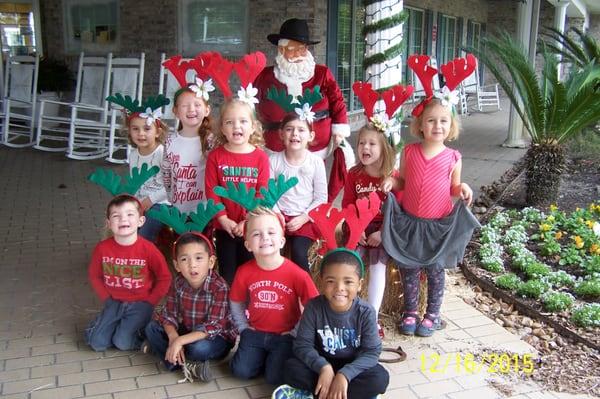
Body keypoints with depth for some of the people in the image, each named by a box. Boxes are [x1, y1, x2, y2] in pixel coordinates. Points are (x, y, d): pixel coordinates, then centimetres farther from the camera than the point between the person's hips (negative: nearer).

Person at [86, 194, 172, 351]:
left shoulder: (148, 249, -19)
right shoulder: (102, 248, -12)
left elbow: (164, 278, -8)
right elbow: (94, 275, 6)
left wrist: (149, 302, -8)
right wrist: (106, 299, 1)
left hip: (140, 304, -3)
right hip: (115, 303, 3)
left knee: (123, 343, -15)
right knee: (97, 343, -3)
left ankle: (143, 330, 15)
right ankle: (119, 324, 23)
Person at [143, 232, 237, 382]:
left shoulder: (220, 287, -27)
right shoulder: (178, 283, -10)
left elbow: (213, 327, -30)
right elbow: (169, 315, -8)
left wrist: (179, 341, -35)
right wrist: (173, 339, -28)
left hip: (217, 337, -6)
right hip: (187, 331, 6)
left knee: (200, 348, -36)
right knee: (151, 328, -7)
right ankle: (186, 365, -17)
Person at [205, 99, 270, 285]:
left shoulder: (261, 157, -5)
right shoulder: (215, 156, -4)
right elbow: (211, 191, -6)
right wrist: (224, 219, -12)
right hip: (224, 226, 0)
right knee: (227, 273, 9)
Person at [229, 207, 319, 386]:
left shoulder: (297, 274, -19)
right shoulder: (244, 272, -10)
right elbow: (236, 303, 8)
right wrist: (244, 328, 5)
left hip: (284, 335, -2)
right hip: (255, 332, 3)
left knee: (275, 378, -12)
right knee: (241, 371, -6)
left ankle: (275, 357, 19)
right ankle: (263, 355, 22)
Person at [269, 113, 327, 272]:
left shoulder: (316, 162, -3)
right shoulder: (274, 160, -1)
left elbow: (321, 198, -1)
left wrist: (303, 217, -11)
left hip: (305, 219, -1)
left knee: (299, 253, -23)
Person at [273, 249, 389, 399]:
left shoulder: (366, 312, -17)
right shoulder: (314, 307, -16)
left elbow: (371, 352, -18)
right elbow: (302, 344, -15)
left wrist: (344, 374, -33)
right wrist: (323, 367, -33)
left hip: (352, 367, 0)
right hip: (322, 364, 1)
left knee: (380, 378, -29)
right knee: (291, 368, -25)